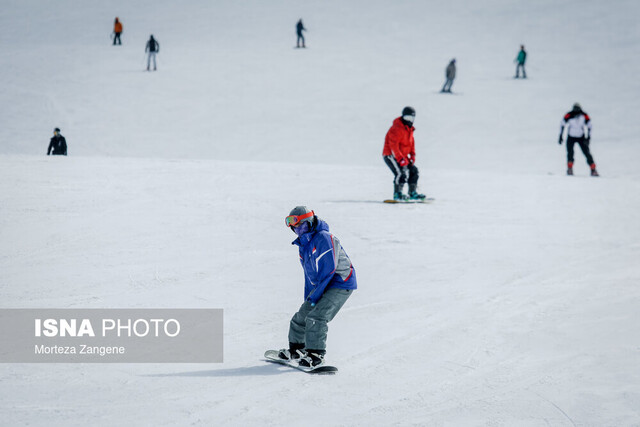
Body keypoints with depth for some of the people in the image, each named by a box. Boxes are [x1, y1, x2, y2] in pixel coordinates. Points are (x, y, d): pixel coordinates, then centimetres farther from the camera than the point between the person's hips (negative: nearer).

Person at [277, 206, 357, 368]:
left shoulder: (324, 238, -21)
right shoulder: (303, 244, 9)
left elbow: (329, 270, -23)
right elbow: (309, 273, 18)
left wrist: (315, 296, -19)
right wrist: (308, 299, 13)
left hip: (341, 284, -9)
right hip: (321, 286, 9)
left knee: (316, 317, -20)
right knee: (302, 316, 10)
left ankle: (316, 354, -13)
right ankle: (296, 349, 27)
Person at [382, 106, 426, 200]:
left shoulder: (409, 129, 13)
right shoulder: (397, 128, -18)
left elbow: (411, 142, 22)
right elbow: (393, 145, -24)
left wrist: (412, 155, 6)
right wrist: (400, 159, -28)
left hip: (402, 156, 10)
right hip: (391, 155, -10)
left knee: (414, 171, 7)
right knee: (402, 173, -26)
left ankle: (413, 193, 14)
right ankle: (397, 194, -23)